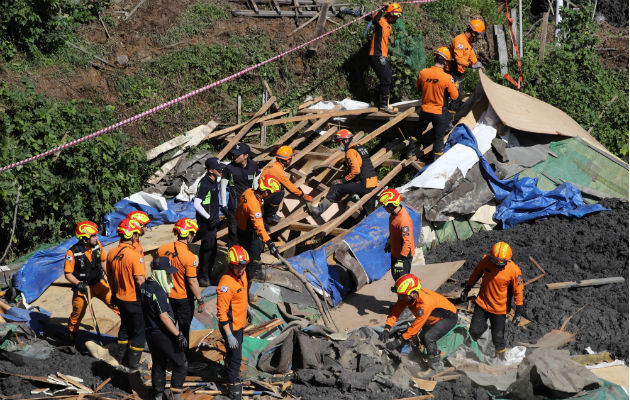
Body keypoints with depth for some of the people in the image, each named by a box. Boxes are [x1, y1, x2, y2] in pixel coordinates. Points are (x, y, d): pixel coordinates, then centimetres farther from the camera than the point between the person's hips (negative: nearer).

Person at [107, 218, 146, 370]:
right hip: (135, 300, -7)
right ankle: (133, 362, 13)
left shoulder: (112, 253, -3)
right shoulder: (135, 255, -25)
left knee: (125, 326, 24)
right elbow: (140, 281, -24)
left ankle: (123, 358, 33)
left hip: (120, 299, 7)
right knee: (139, 331, 9)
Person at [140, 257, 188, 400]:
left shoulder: (144, 286, 4)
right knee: (181, 365, 3)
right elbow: (164, 317, -24)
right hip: (163, 335, -9)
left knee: (158, 364, 20)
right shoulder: (158, 290, -25)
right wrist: (178, 335, -21)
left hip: (150, 333, 9)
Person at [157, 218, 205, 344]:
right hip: (184, 298, -5)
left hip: (166, 295, 5)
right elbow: (192, 282, -23)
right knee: (184, 327, 14)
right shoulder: (189, 257, -27)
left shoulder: (162, 249, -10)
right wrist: (200, 300, -12)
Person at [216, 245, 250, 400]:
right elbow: (221, 312, -29)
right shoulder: (226, 284, -33)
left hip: (240, 322, 9)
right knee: (235, 356, 3)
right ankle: (233, 384, 21)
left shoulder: (242, 274, -6)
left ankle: (230, 371, 51)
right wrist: (229, 335, -28)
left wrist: (248, 308, 29)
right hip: (231, 326, -9)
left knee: (234, 351, 28)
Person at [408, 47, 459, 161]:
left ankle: (411, 151, 43)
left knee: (419, 130, 29)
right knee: (439, 137, 12)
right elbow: (455, 96, -11)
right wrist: (455, 86, 6)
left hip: (425, 111, 4)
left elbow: (418, 87, 8)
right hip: (439, 113, -4)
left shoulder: (423, 73, -11)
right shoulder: (447, 78, -21)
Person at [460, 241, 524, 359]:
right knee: (474, 331, 6)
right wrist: (466, 289, 14)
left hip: (499, 309, -2)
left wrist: (518, 312, -7)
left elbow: (518, 291, -10)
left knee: (498, 338, 5)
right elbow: (476, 274, 5)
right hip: (482, 304, 2)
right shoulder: (486, 260, -15)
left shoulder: (514, 270, -22)